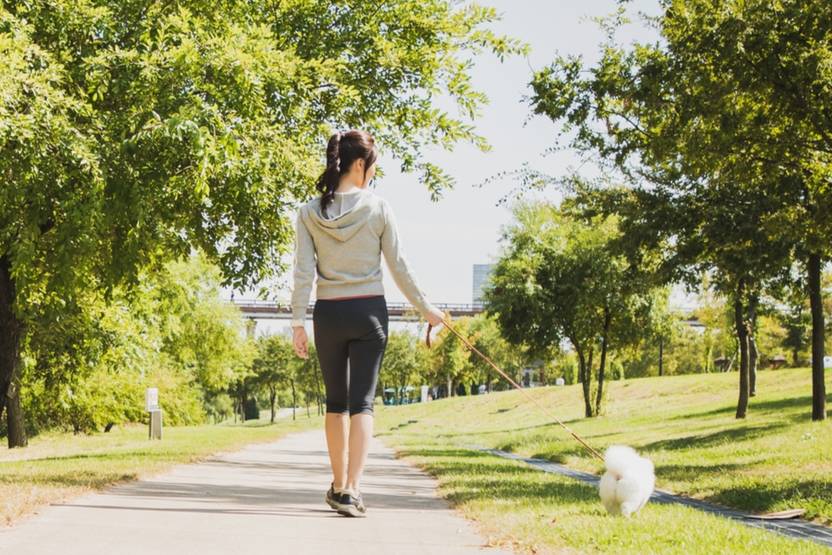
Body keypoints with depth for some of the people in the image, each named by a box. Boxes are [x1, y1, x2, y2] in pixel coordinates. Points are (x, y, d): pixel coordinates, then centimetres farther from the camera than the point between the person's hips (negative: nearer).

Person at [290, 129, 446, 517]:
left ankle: (339, 486, 23)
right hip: (369, 311, -2)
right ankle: (351, 490, -12)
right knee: (362, 401, -1)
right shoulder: (377, 208, -6)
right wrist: (425, 308, 9)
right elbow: (399, 266, -2)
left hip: (328, 313, 2)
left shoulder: (310, 213, -2)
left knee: (336, 401, 15)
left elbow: (303, 272, -5)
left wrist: (297, 323, -2)